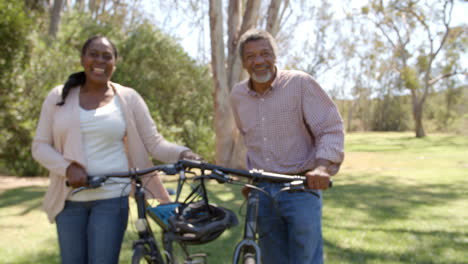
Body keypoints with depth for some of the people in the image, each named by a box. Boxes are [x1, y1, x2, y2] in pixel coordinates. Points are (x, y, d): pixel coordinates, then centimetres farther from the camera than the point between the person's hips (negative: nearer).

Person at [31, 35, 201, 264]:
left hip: (111, 197, -2)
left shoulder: (128, 98, 1)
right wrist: (67, 167, -15)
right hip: (70, 199, 2)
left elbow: (154, 143, 0)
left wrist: (182, 153, -20)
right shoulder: (58, 97, 4)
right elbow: (40, 146, 2)